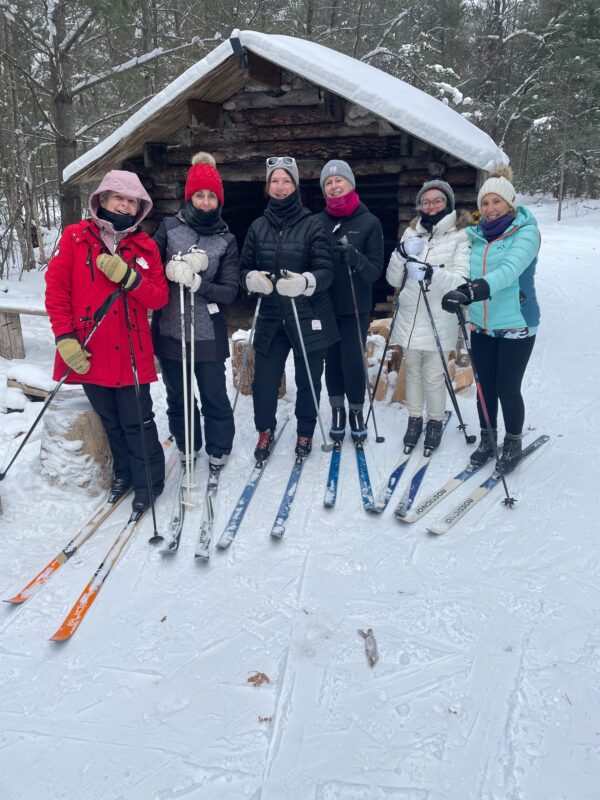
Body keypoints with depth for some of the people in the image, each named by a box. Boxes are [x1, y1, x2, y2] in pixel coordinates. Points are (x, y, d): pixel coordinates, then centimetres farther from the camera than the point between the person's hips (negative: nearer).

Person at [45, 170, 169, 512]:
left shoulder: (145, 246, 4)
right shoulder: (75, 238, 0)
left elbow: (159, 298, -2)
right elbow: (56, 290, -2)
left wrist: (128, 276, -18)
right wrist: (65, 338, -10)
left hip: (132, 353, -1)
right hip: (89, 354, 1)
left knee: (137, 422, 3)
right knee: (111, 420, 16)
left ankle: (148, 482, 21)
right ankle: (123, 473, 36)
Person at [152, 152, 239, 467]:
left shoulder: (226, 240, 2)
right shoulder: (170, 227, 3)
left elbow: (230, 291, -5)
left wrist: (196, 282, -20)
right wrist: (176, 266, -17)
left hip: (208, 333, -1)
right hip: (168, 329, 2)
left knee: (214, 396, 6)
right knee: (177, 396, 14)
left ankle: (218, 449, 28)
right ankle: (187, 446, 35)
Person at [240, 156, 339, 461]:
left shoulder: (312, 225, -3)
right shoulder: (258, 226, 7)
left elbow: (326, 271, -8)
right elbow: (245, 268, 9)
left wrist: (305, 282, -28)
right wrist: (253, 279, -14)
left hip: (308, 317, -2)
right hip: (270, 317, 2)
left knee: (308, 380, 9)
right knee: (264, 379, 5)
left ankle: (305, 432, 31)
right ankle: (265, 430, 29)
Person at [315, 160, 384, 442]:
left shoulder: (370, 222, -2)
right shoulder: (316, 223, 3)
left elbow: (375, 270, -6)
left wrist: (355, 258, -24)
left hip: (356, 307, -2)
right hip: (325, 305, 2)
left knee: (353, 361, 0)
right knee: (332, 360, 9)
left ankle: (356, 411, 20)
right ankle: (337, 410, 26)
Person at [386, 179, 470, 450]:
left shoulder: (461, 236, -6)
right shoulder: (411, 233, 7)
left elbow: (461, 281, -17)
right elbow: (393, 280, 5)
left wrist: (432, 273, -33)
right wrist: (402, 254, -13)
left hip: (438, 322, -4)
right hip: (409, 318, 4)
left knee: (433, 376, 3)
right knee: (413, 371, 15)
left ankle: (435, 422, 25)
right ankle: (414, 419, 32)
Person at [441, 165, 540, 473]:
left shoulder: (526, 232, -11)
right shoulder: (476, 235, 5)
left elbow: (510, 269, -28)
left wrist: (475, 289, -44)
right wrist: (462, 293, -12)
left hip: (515, 326, -4)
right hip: (481, 325, 4)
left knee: (507, 390, 1)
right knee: (485, 387, 12)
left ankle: (513, 443, 24)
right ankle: (487, 439, 31)